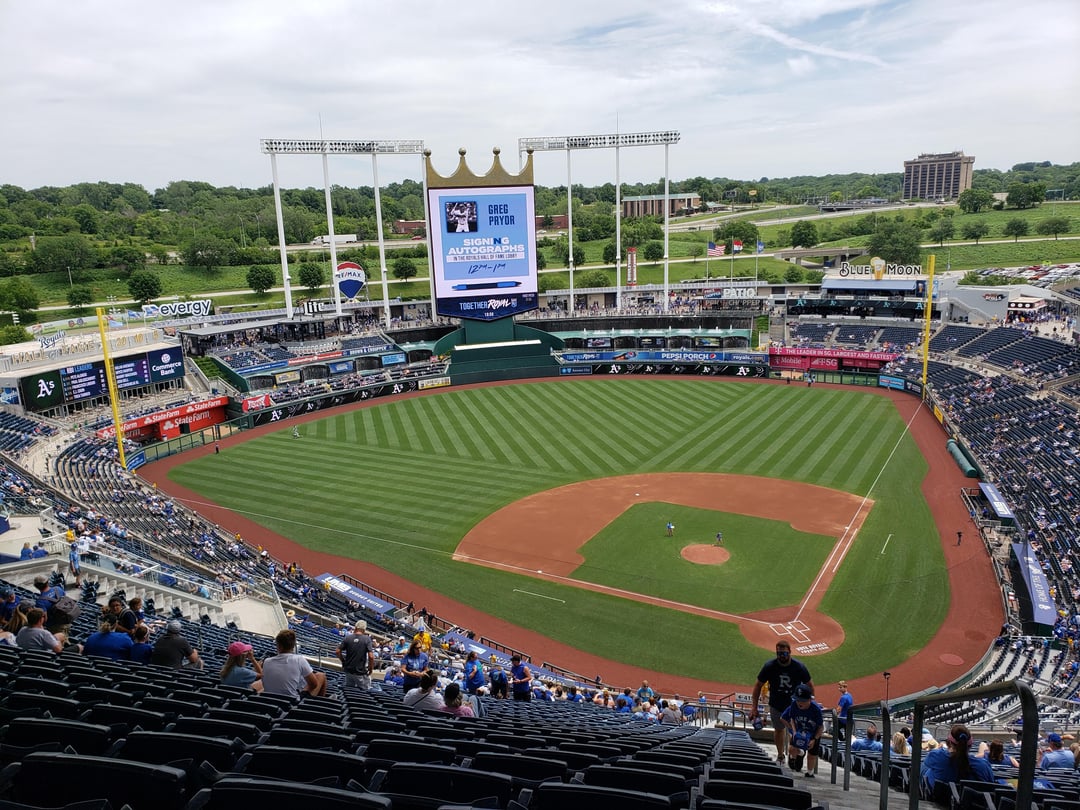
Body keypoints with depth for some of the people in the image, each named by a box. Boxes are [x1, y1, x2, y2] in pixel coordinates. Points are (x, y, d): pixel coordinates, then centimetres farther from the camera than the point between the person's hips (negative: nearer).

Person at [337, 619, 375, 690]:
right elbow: (371, 656, -17)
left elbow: (338, 651, -1)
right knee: (365, 690, 6)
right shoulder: (367, 639, -11)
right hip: (361, 672, -4)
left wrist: (343, 661, 15)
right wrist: (371, 668, -3)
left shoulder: (347, 638, -1)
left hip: (348, 670, 4)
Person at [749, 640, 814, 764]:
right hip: (776, 705, 2)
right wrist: (754, 707, -10)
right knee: (778, 729, 17)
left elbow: (810, 686, -2)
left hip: (794, 705, -2)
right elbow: (758, 686, -7)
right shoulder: (769, 666, -17)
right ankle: (780, 755, 38)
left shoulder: (799, 667, -19)